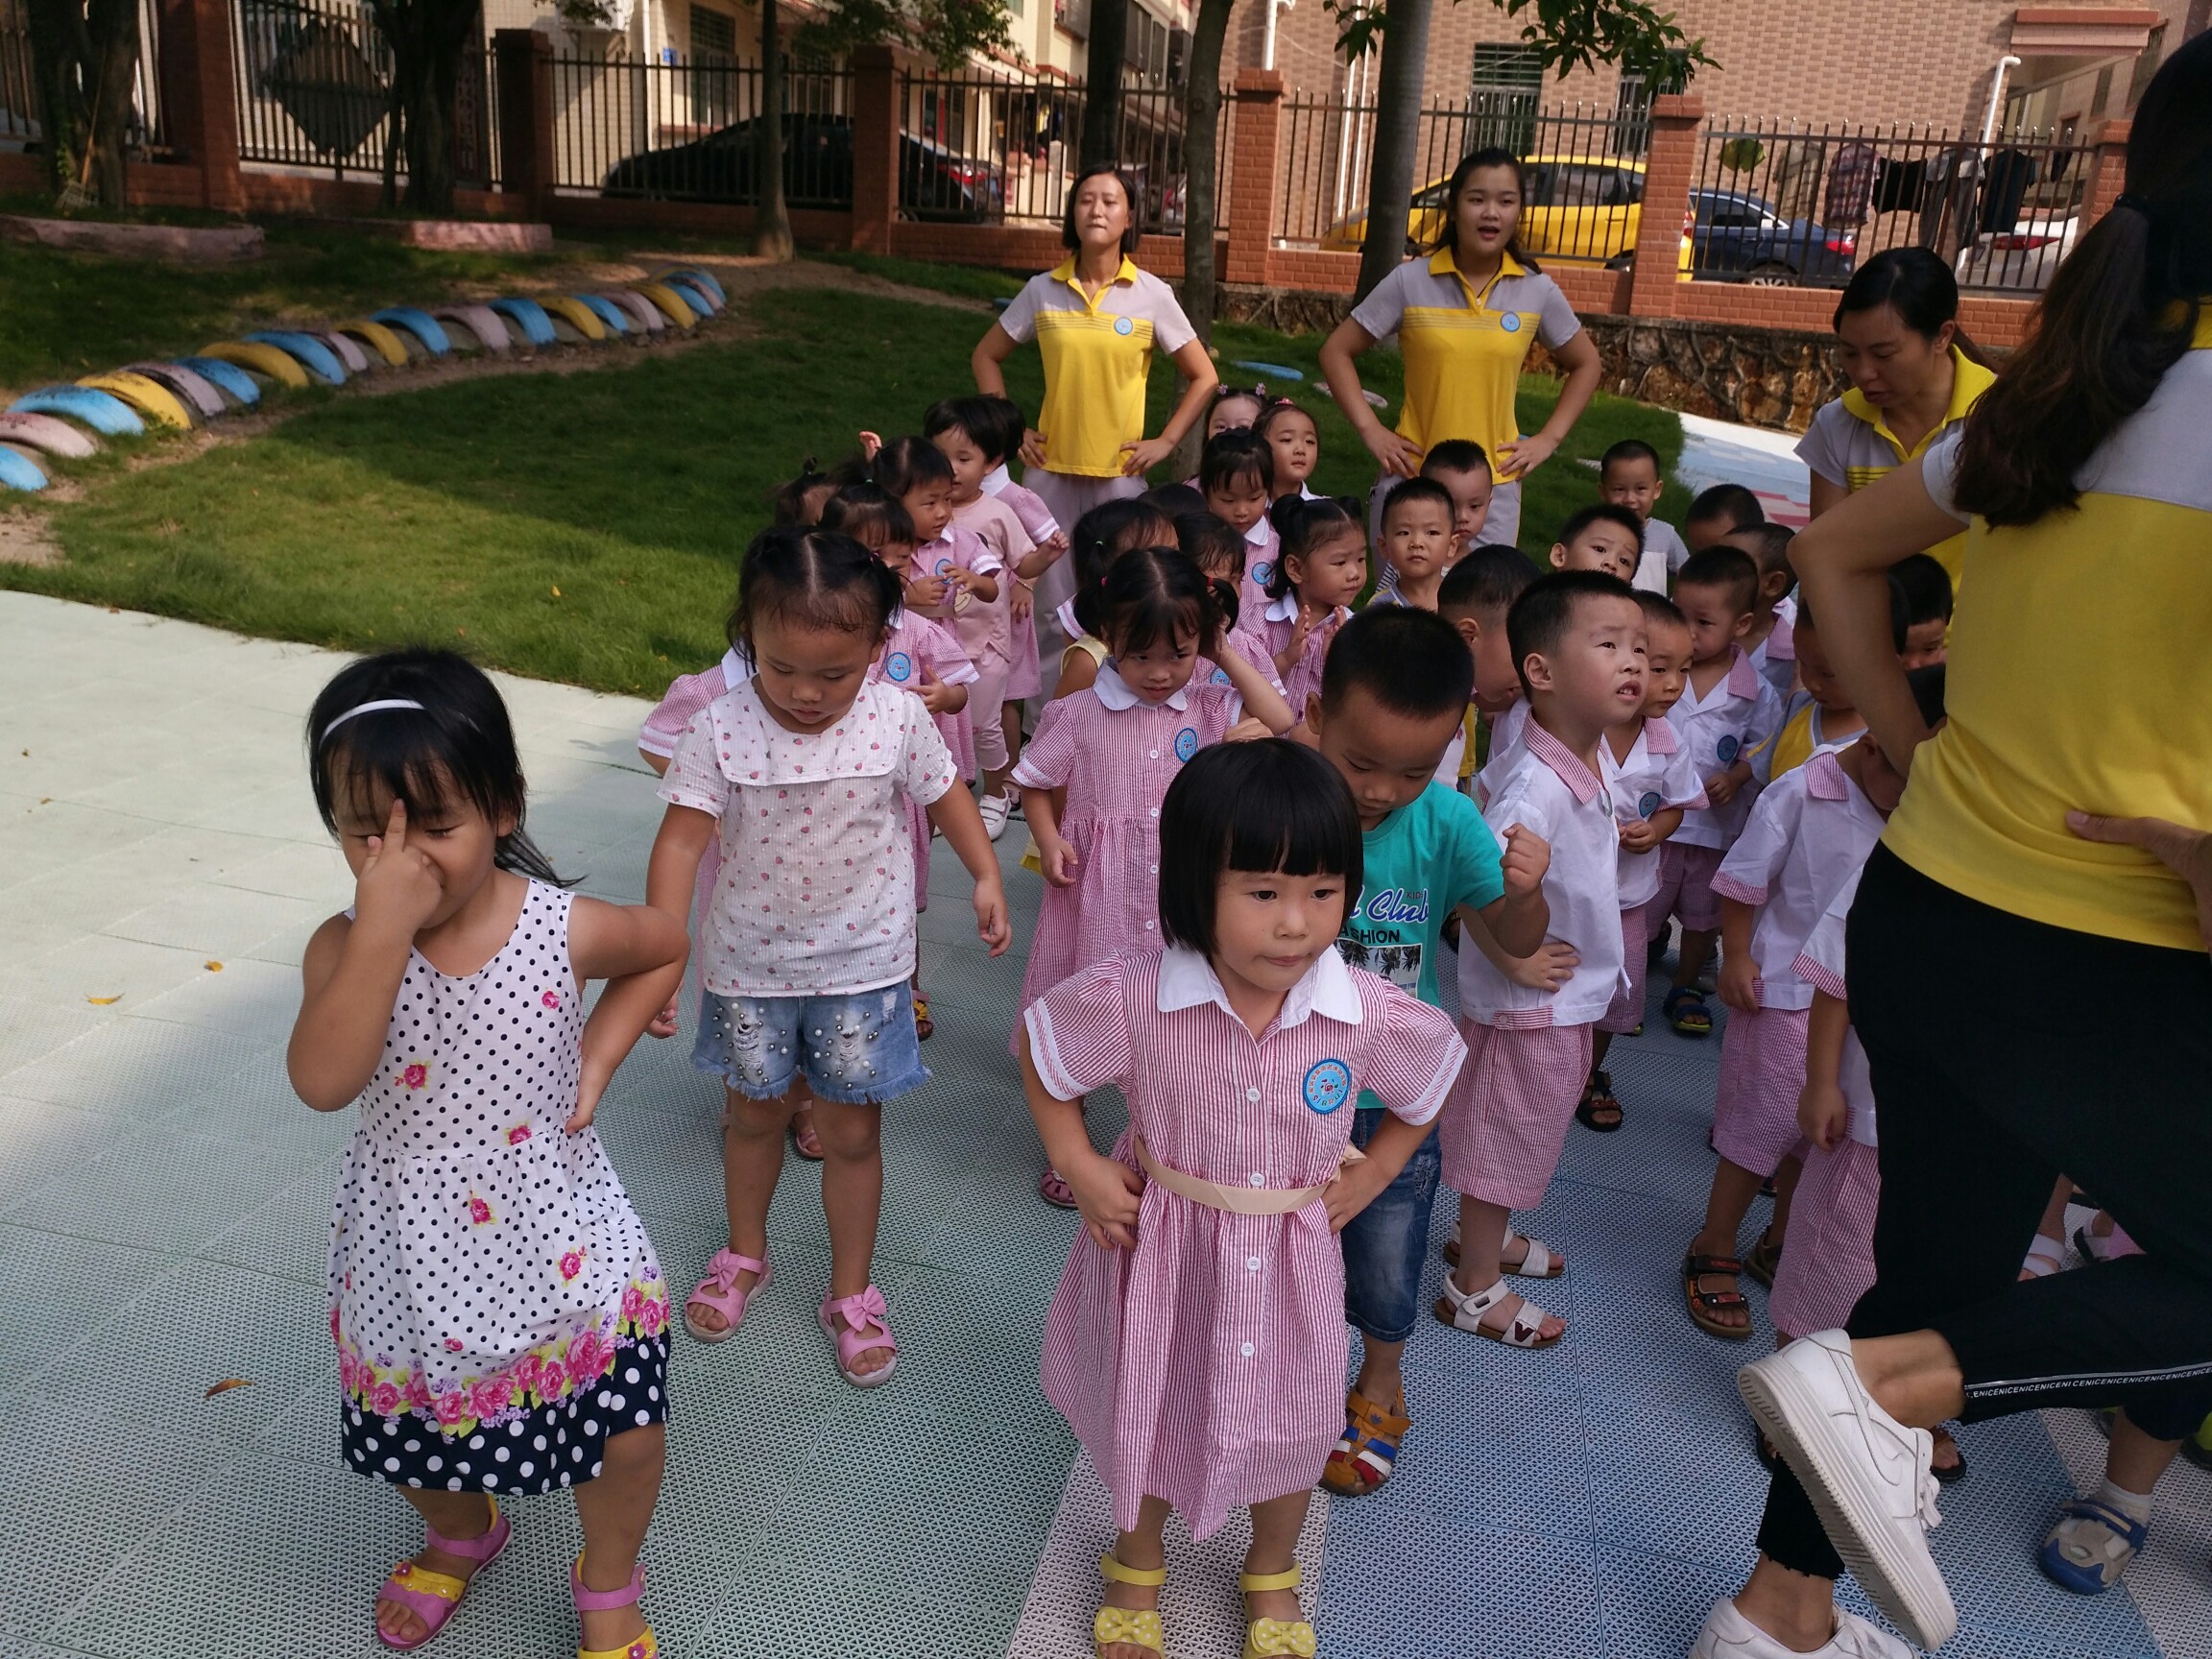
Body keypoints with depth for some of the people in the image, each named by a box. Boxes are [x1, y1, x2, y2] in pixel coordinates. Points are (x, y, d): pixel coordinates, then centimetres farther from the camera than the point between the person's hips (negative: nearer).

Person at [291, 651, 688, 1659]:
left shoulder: (562, 928, -16)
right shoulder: (346, 947, -16)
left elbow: (665, 948, 5)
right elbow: (322, 1084, -33)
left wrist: (598, 1055, -7)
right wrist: (385, 926, -40)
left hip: (559, 1249, -1)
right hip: (414, 1268, 1)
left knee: (626, 1434, 4)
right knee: (423, 1448, 22)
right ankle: (462, 1537, 59)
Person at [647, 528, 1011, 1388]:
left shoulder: (898, 719, -14)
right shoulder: (720, 729, -18)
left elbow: (945, 795, 3)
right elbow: (681, 837, -19)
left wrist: (987, 877, 0)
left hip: (861, 966, 0)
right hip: (751, 963, 1)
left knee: (852, 1131, 10)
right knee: (754, 1114, 21)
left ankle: (851, 1292, 30)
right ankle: (744, 1253, 47)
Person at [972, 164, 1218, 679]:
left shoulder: (1152, 295, -1)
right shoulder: (1042, 290, 3)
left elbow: (1203, 377, 6)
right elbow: (986, 357, 14)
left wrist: (1164, 443, -1)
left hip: (1119, 473, -1)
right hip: (1049, 469, 1)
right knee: (1050, 605, 4)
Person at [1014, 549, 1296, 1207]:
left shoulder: (1211, 706, 0)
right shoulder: (1078, 715, -7)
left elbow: (1282, 727, -12)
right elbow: (1035, 786, 3)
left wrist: (1229, 657, -9)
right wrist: (1049, 841, -14)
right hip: (1095, 892, -1)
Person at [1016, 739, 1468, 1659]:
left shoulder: (1373, 1015, -21)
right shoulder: (1131, 995, -27)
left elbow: (1430, 1087, 2)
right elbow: (1039, 1049, -8)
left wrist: (1369, 1174, -4)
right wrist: (1080, 1169, -11)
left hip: (1293, 1252, 2)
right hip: (1160, 1245, -1)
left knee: (1291, 1425, 22)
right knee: (1149, 1410, 21)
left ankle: (1272, 1573, 55)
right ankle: (1137, 1561, 53)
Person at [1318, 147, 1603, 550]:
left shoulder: (1538, 291, 1)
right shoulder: (1410, 281, -4)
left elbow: (1586, 365, 15)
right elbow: (1336, 352, 2)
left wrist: (1549, 438, 3)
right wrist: (1369, 430, -7)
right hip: (1412, 477, -1)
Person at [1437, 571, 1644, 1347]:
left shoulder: (1588, 761, -1)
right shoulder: (1538, 790, -32)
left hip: (1567, 999, 9)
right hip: (1526, 1003, -9)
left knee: (1522, 1132, 27)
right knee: (1507, 1136, 9)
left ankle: (1484, 1233, 49)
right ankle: (1476, 1287, 29)